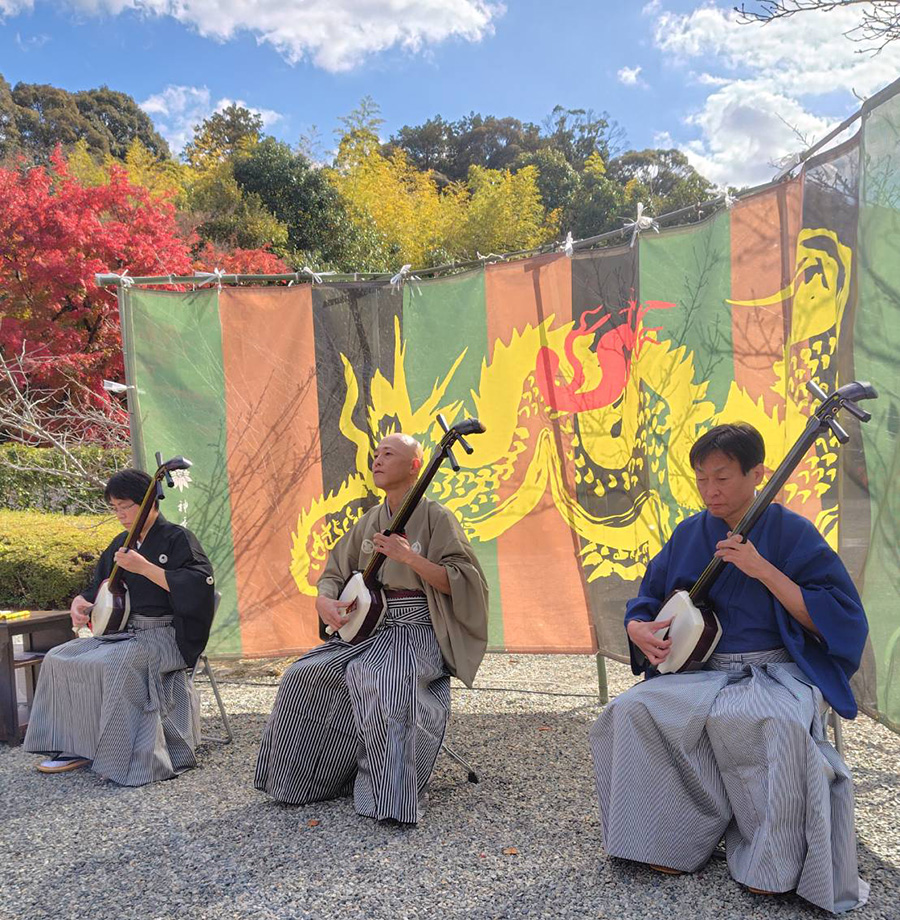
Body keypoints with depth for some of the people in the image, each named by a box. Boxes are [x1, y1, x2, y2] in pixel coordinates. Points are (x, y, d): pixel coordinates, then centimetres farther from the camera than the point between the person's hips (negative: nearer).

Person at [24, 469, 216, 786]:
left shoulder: (176, 539, -9)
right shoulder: (121, 544, 14)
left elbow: (197, 585, -24)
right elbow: (98, 587, 25)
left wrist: (144, 567, -25)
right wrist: (80, 604, 2)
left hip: (164, 635, -8)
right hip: (123, 631, 9)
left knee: (112, 664, -33)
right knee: (58, 659, -2)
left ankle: (131, 758, -22)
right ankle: (77, 748, 3)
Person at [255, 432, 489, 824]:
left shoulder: (434, 517, -7)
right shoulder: (369, 521, 13)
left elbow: (460, 582, -14)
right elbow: (335, 572, 15)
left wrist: (410, 557, -25)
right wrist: (324, 600, -7)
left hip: (415, 631, -7)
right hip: (366, 628, 7)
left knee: (378, 680, -35)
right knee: (302, 677, -6)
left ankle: (390, 795, -22)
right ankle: (301, 777, 13)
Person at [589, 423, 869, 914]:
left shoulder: (791, 532, -6)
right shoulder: (688, 535, 7)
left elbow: (839, 619, -13)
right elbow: (644, 606, 15)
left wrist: (762, 569, -22)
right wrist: (638, 630, -9)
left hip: (777, 675, -4)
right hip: (702, 671, 4)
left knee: (779, 725, -37)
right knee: (631, 710, -20)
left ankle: (777, 863, -14)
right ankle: (673, 839, -4)